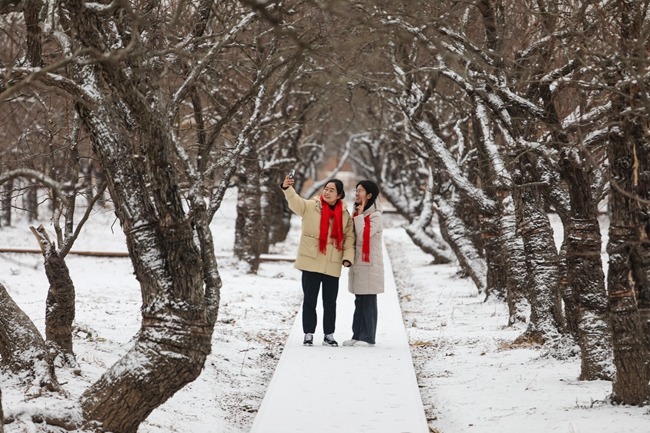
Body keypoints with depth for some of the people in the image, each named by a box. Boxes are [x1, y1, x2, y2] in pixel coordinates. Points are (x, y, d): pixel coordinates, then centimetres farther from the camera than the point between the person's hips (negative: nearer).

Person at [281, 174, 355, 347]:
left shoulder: (345, 215, 5)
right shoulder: (311, 207, -3)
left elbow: (349, 238, 8)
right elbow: (295, 202, -20)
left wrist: (348, 257, -6)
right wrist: (287, 188, -40)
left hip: (332, 265, 2)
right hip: (311, 262, -2)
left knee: (330, 301, 8)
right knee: (310, 299, 4)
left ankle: (329, 334, 18)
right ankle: (308, 334, 12)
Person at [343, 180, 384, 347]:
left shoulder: (375, 216, -9)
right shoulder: (357, 213, 17)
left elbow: (363, 236, -20)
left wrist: (359, 216, -14)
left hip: (369, 265, -8)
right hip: (358, 264, 8)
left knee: (368, 301, -6)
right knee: (359, 301, 9)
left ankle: (368, 337, -4)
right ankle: (357, 335, 12)